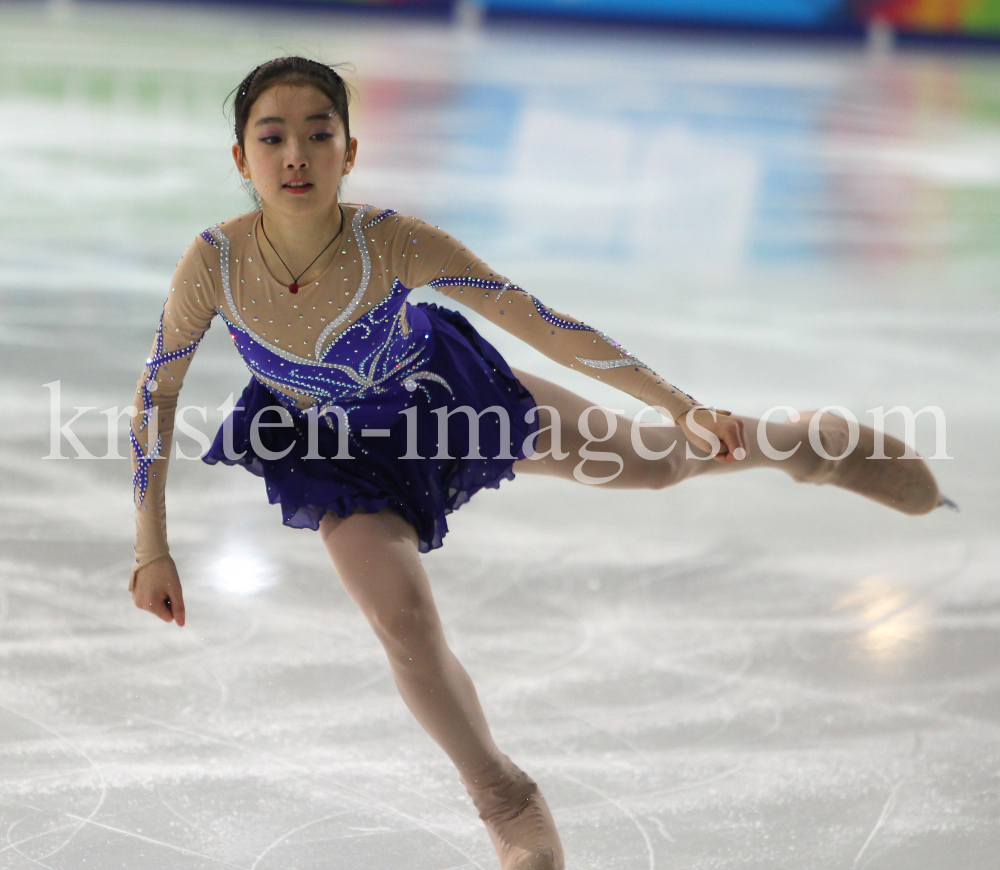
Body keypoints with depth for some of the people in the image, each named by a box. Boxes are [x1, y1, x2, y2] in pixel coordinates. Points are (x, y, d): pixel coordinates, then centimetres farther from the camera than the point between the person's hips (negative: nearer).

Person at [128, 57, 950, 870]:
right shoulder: (215, 263, -34)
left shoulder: (394, 243, -37)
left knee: (648, 463, 10)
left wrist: (681, 405, -23)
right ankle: (506, 802, 16)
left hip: (434, 388, 0)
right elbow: (157, 394, -17)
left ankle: (809, 442, 44)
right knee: (403, 622, -14)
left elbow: (539, 321, -27)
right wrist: (153, 550, -13)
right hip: (333, 445, 0)